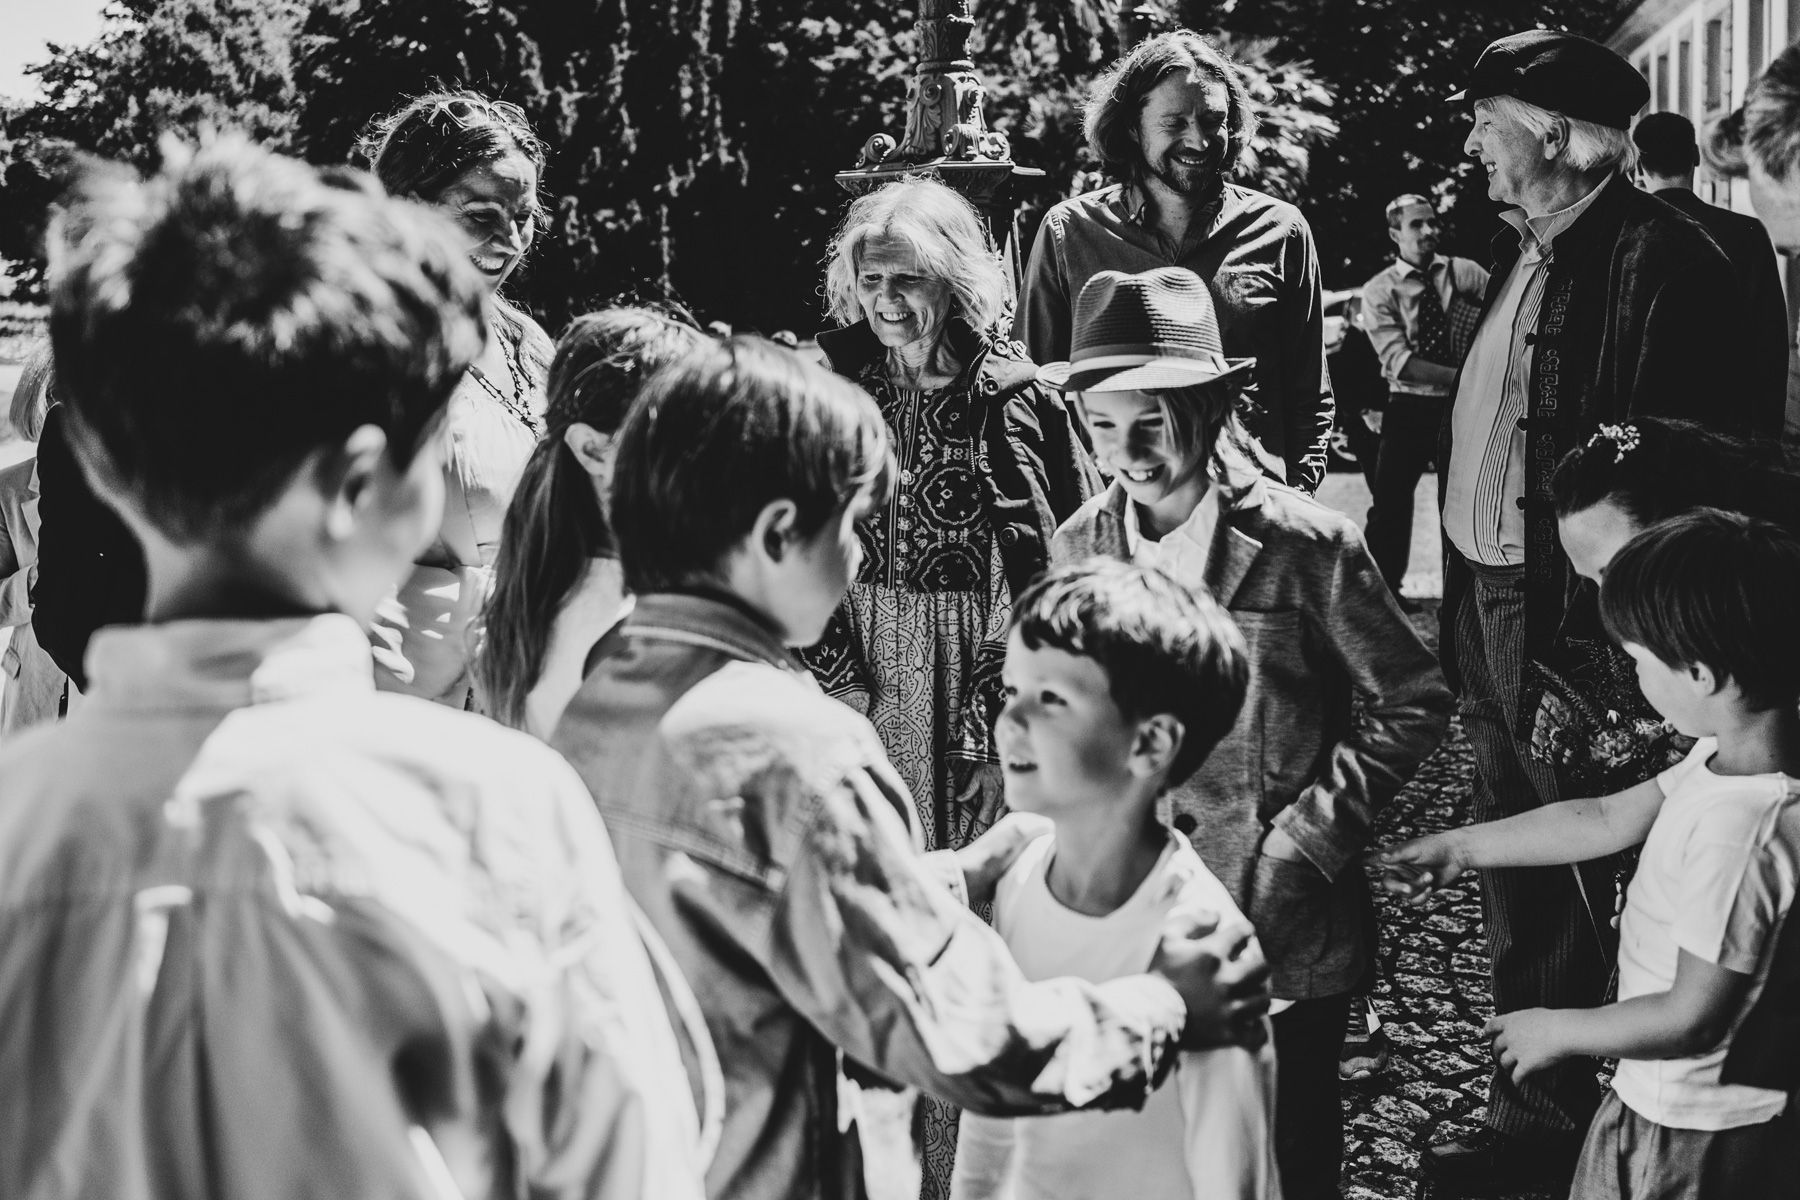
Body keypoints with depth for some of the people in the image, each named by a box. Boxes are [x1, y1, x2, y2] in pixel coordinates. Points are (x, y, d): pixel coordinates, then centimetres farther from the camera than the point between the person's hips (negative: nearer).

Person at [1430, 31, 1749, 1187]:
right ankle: (1535, 1109, 31)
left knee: (1563, 884, 3)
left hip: (1573, 617, -9)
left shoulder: (1660, 257, -16)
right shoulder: (1522, 249, 12)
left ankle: (1548, 1117, 17)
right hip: (1490, 604, 9)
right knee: (1516, 880, 17)